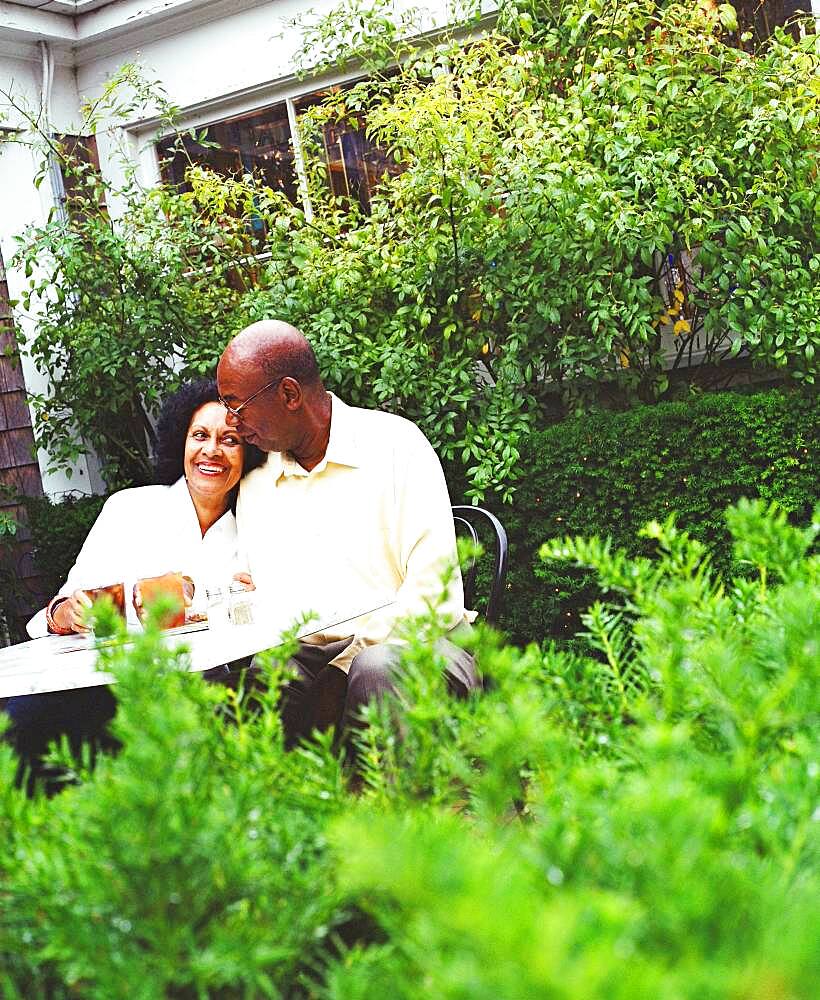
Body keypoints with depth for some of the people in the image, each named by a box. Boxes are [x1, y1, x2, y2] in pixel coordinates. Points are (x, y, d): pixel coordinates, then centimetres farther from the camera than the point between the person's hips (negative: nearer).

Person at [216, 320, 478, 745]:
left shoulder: (394, 444, -1)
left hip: (410, 645, -3)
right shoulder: (254, 489, 16)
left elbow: (432, 583, -10)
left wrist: (346, 664, -19)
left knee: (377, 669, -38)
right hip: (309, 656, 3)